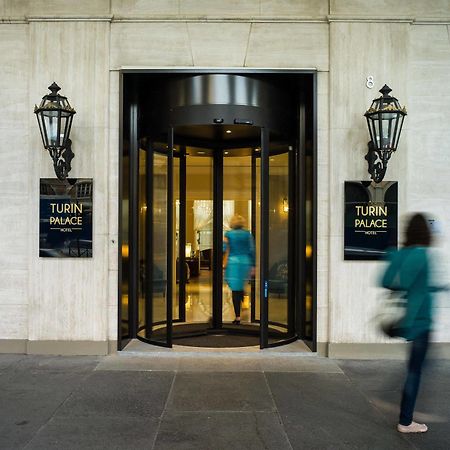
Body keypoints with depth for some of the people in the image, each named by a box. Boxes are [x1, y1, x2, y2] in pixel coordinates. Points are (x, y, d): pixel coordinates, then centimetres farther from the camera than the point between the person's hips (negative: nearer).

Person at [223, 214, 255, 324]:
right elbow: (251, 250, 4)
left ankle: (238, 317, -1)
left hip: (232, 262, -2)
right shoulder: (247, 234, 6)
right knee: (240, 286, 24)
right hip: (245, 262, 2)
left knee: (235, 289, 0)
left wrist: (223, 264, 2)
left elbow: (224, 249, -6)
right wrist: (252, 266, 7)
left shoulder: (228, 234, 1)